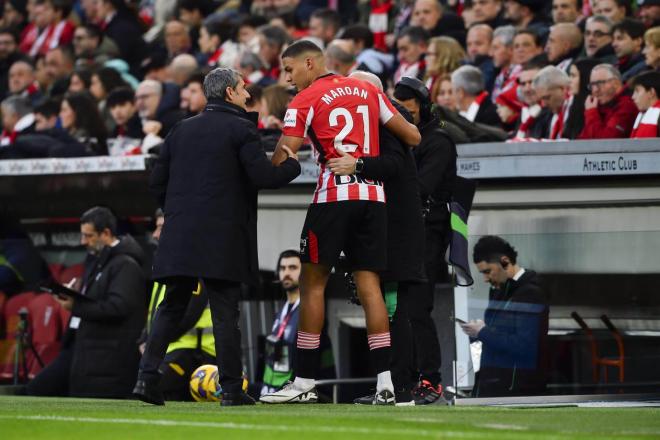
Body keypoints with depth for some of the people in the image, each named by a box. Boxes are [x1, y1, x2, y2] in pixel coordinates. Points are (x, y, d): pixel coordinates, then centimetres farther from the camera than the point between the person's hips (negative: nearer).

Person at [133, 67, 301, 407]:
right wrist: (292, 164, 6)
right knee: (225, 312, -2)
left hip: (180, 235, 5)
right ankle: (231, 389, -1)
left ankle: (147, 376, 0)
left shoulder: (181, 130, 13)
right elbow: (262, 176, -12)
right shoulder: (240, 128, -4)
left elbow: (157, 182, 13)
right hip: (223, 236, -5)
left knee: (171, 308, 10)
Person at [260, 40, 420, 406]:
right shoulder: (367, 90, 15)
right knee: (369, 286, 4)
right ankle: (385, 383, -4)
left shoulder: (305, 101, 0)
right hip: (373, 196, 5)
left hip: (333, 197, -5)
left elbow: (282, 159, -6)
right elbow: (412, 137, 18)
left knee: (313, 283, 3)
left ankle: (305, 382, 2)